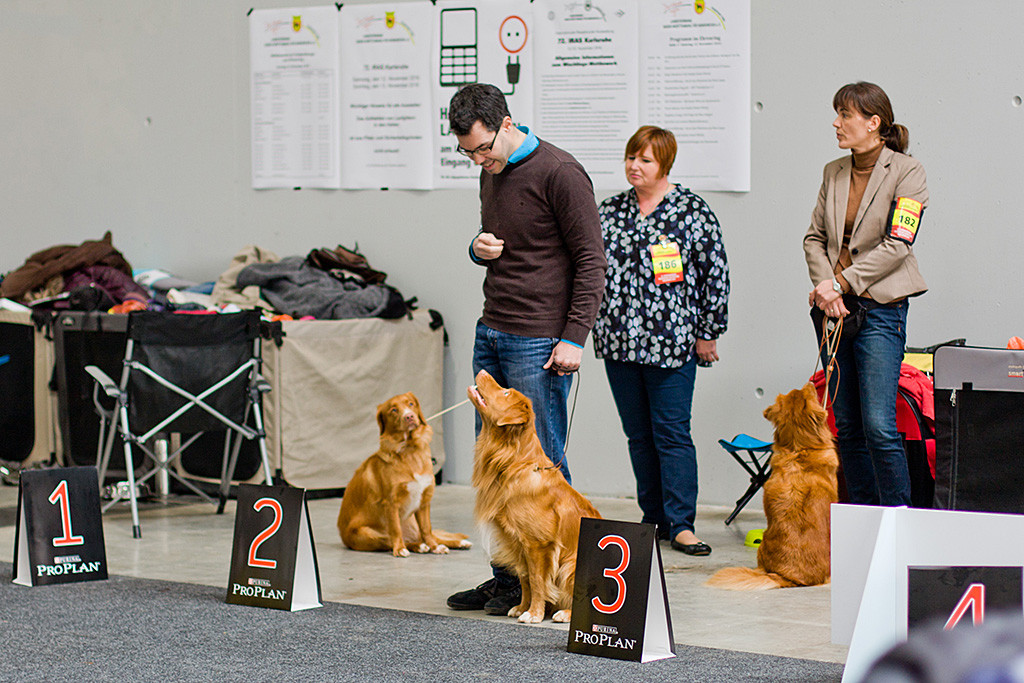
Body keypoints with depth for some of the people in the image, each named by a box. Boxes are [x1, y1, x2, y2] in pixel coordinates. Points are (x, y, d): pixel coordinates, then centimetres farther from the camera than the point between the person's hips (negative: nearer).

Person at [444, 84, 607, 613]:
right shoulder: (492, 174, 13)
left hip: (539, 341, -8)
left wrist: (574, 338, -16)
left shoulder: (558, 172, -12)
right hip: (491, 332, 8)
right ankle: (506, 578, 17)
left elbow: (591, 260, -12)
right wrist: (480, 248, 3)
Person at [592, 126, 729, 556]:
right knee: (638, 435, 10)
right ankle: (654, 518, 18)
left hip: (671, 343, -5)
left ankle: (680, 524, -3)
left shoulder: (693, 212, -3)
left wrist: (707, 332, -3)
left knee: (672, 434, -6)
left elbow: (716, 274, -1)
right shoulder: (609, 211, 10)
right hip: (619, 342, 5)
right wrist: (592, 325, 11)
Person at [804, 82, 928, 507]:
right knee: (846, 424, 7)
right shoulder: (834, 173, 13)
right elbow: (814, 236, 12)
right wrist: (825, 285, -7)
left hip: (880, 308, -6)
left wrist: (841, 282, -15)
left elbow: (897, 245, -12)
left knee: (878, 426, -13)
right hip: (834, 309, 6)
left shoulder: (907, 172, -5)